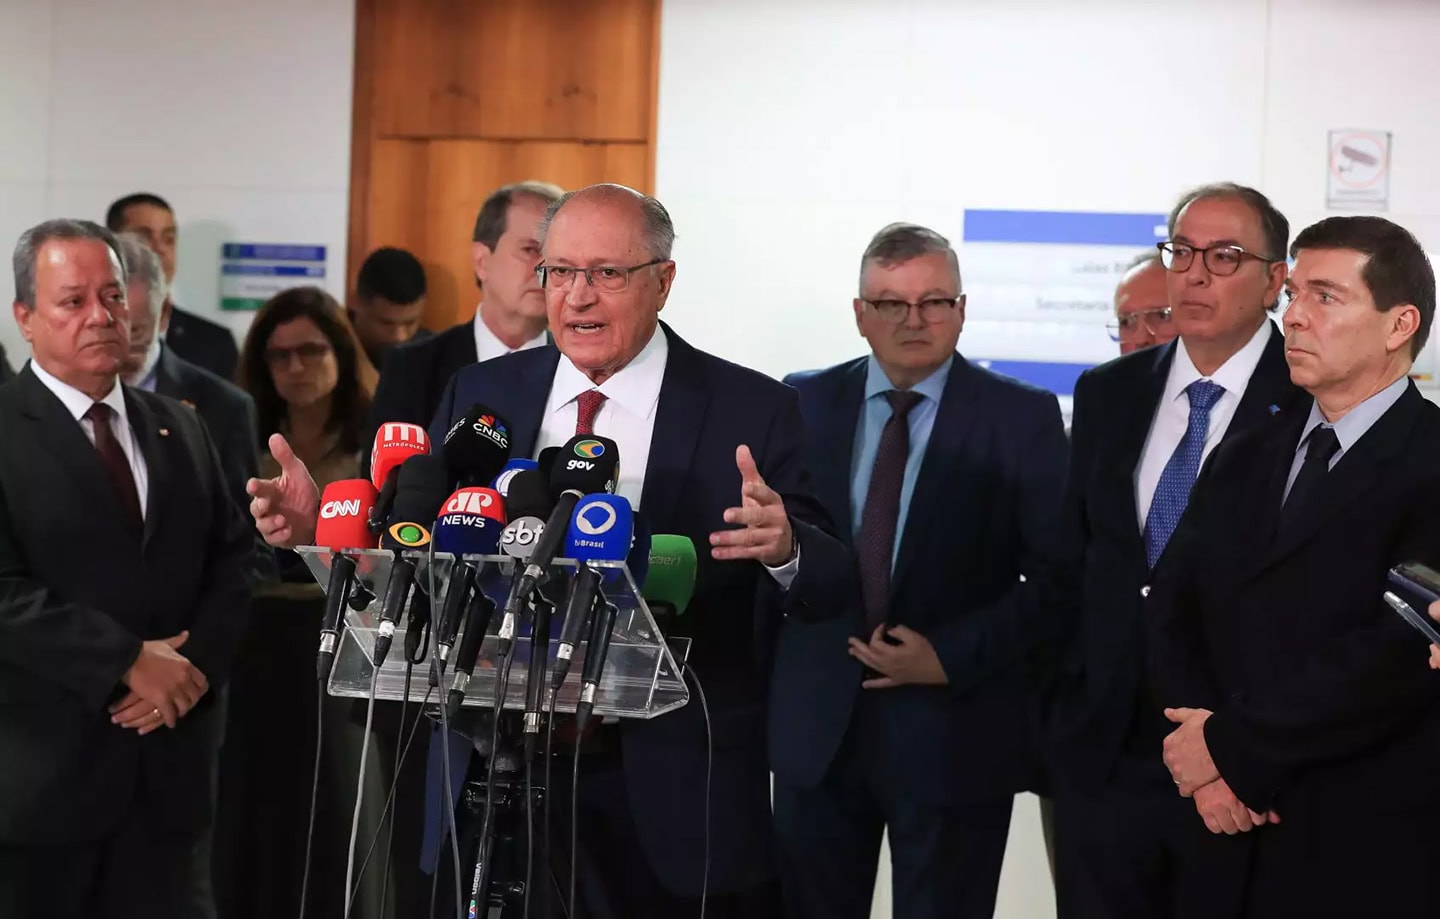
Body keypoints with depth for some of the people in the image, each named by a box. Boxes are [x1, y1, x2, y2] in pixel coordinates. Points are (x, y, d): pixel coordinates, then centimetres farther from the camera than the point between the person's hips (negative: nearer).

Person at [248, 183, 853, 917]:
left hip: (676, 793, -2)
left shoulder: (751, 411, -4)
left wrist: (784, 547, -32)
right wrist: (322, 523, -11)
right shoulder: (479, 395, 6)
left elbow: (828, 583, -10)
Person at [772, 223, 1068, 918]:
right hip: (818, 723, 3)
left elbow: (1057, 575, -7)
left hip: (955, 729, -2)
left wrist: (952, 656, -13)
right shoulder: (807, 403, 5)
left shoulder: (1021, 418, -4)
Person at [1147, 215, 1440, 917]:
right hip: (1232, 839, 6)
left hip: (1371, 857, -5)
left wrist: (1233, 745, -14)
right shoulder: (1242, 463, 13)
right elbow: (1173, 617, 8)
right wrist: (1208, 760, -10)